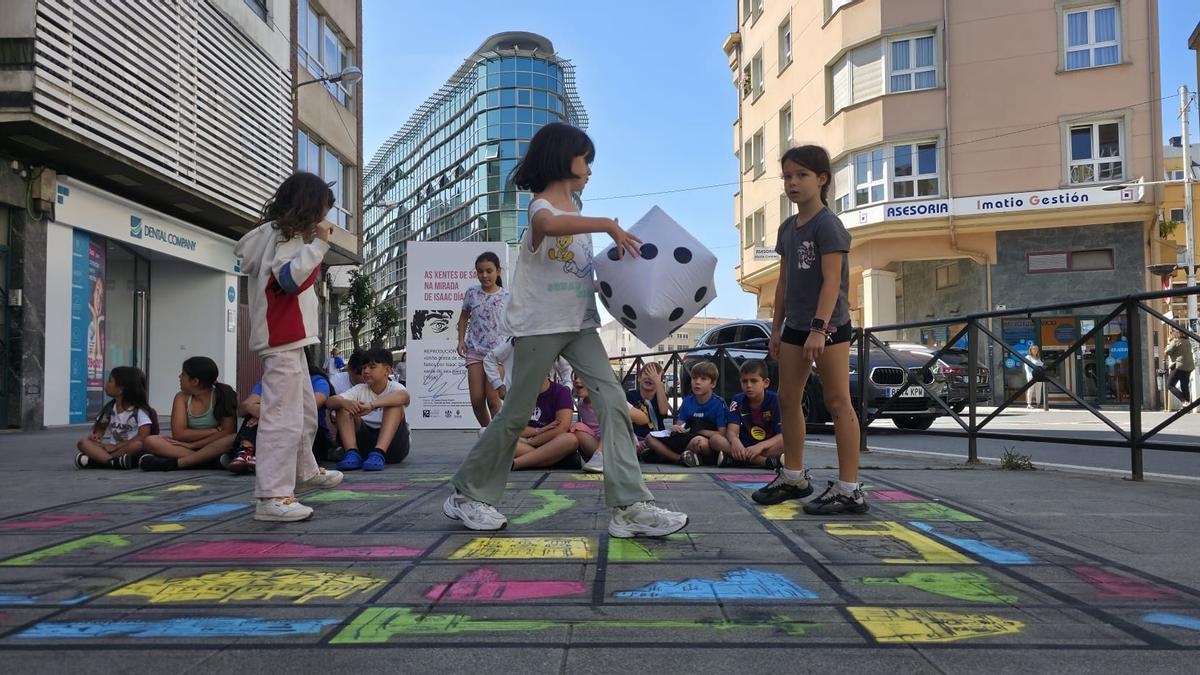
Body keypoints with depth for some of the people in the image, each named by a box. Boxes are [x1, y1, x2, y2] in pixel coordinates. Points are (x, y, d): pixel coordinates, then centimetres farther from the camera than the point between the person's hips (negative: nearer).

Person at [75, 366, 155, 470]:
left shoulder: (139, 410, -8)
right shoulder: (109, 408, 11)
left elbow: (143, 437, -18)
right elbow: (101, 427, 23)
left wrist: (116, 446, -18)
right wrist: (97, 435, -1)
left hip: (130, 450, -6)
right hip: (113, 448, 6)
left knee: (138, 445, -38)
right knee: (83, 442, -16)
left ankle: (92, 460, -30)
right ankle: (115, 461, -42)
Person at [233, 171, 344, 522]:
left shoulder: (283, 234, 20)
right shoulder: (285, 235, -11)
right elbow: (289, 278, -26)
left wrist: (315, 243, 19)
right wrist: (318, 243, -25)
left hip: (288, 339, 11)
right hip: (282, 340, -11)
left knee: (305, 410, 23)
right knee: (283, 416, -13)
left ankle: (304, 471, 41)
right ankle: (272, 496, -13)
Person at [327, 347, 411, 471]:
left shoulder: (394, 387, -4)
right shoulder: (359, 390, 8)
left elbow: (404, 396, -31)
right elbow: (329, 402, -6)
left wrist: (372, 405, -43)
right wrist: (344, 402, -31)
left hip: (391, 443, -3)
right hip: (364, 441, 4)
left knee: (394, 403, -24)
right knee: (343, 406, -9)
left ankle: (379, 454, -38)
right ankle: (352, 453, -26)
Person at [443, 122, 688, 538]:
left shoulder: (577, 212, 16)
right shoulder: (542, 205, -10)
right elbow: (548, 225, -38)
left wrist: (615, 254, 12)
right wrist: (608, 224, -34)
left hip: (580, 323, 7)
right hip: (539, 324, -7)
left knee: (612, 399, -8)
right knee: (517, 412, 2)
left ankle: (630, 507, -10)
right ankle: (467, 494, 21)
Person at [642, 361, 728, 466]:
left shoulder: (718, 403, -6)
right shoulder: (688, 401, 9)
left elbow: (721, 434, -10)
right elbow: (680, 423, 8)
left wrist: (700, 431, -12)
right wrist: (676, 428, -15)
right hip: (685, 439, 6)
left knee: (703, 443, -43)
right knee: (650, 439, -9)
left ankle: (666, 454, -26)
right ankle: (680, 457, -26)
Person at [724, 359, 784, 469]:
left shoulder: (776, 400, -9)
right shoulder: (737, 401, -1)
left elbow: (783, 435, -19)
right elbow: (732, 430, -14)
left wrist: (760, 446, -36)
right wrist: (735, 441, -40)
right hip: (745, 446, 3)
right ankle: (768, 462, -31)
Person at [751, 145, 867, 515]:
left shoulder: (828, 225, -12)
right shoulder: (788, 228, 12)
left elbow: (832, 280, -20)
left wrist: (819, 327, -27)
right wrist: (777, 326, 15)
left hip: (829, 324, -9)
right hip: (796, 325, 9)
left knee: (837, 401, -6)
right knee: (788, 398, 12)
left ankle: (849, 489, -1)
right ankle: (793, 477, 25)